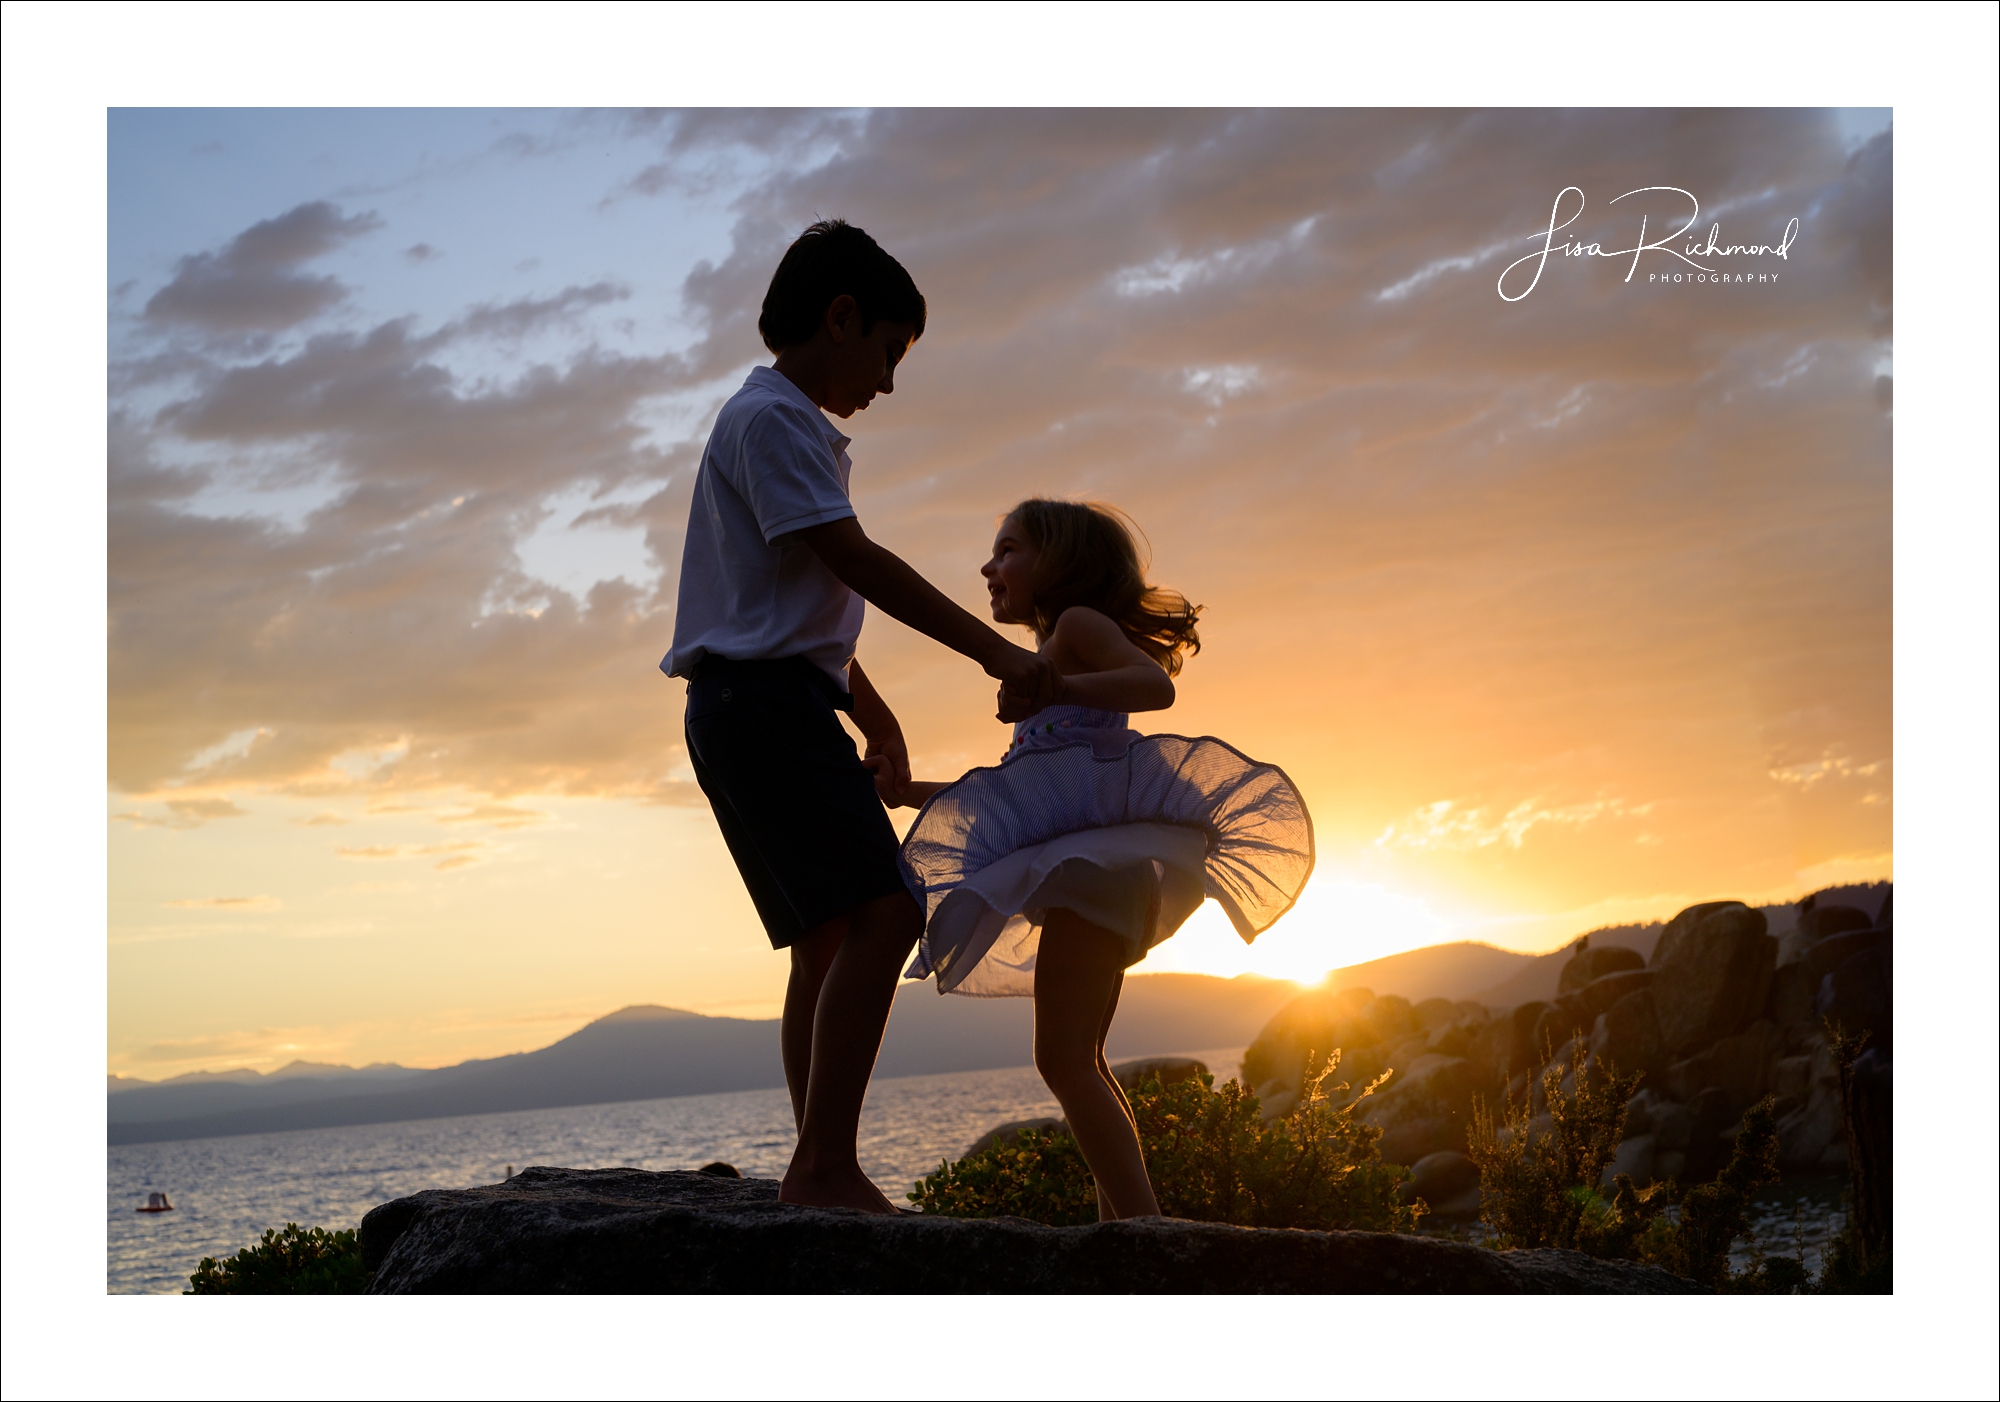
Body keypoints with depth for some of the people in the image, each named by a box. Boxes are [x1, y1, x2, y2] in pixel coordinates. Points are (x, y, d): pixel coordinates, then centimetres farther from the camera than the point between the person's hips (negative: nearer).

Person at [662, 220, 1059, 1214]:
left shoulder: (788, 426, 26)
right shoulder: (771, 417, -7)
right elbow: (856, 564, -16)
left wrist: (874, 715, 34)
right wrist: (998, 655, -17)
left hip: (766, 708, 11)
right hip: (762, 696, -11)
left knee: (829, 941, 6)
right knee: (879, 913, -20)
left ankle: (820, 1180, 5)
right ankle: (824, 1167, -23)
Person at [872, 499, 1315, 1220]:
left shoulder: (1078, 622, 2)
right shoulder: (1058, 656, 29)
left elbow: (1156, 683, -18)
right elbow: (1018, 786, 29)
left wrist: (1049, 684, -25)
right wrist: (911, 792, 24)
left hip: (1093, 850, -11)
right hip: (1095, 863, 11)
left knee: (1063, 1057, -16)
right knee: (1081, 1060, 14)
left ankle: (1142, 1223, -23)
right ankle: (1123, 1225, 16)